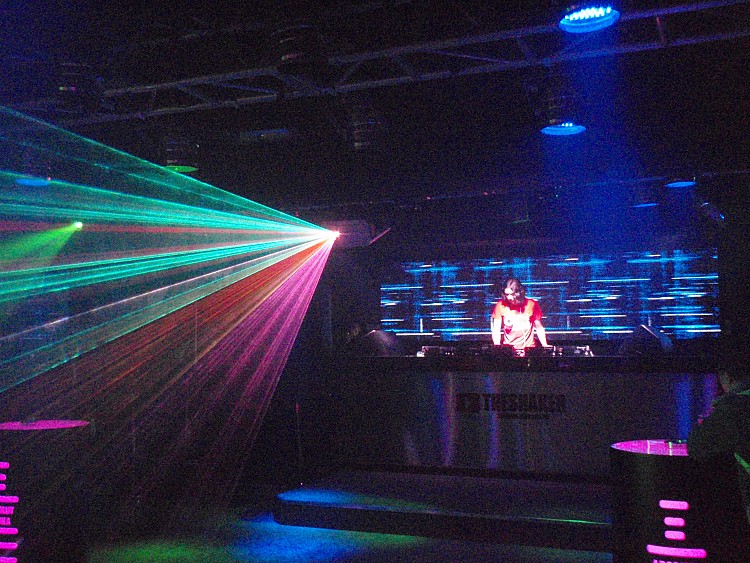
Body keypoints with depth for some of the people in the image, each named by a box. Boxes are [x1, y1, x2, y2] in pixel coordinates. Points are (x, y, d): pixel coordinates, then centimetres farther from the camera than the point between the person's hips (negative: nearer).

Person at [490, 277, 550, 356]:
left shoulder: (531, 305, -1)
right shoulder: (501, 305, -1)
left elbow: (539, 327, 8)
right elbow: (496, 329, 1)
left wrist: (545, 345, -2)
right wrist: (497, 347, -13)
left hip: (528, 349, -1)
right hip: (507, 349, 1)